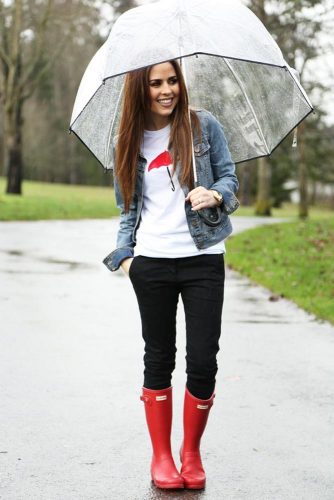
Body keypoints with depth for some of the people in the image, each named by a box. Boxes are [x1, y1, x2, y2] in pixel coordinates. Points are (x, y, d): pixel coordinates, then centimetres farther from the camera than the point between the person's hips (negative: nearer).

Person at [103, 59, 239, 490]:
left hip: (203, 257, -1)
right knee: (159, 358, 8)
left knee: (203, 361, -3)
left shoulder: (204, 126, 3)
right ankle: (161, 457, 20)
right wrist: (124, 255, 0)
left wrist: (214, 195, -16)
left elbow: (229, 177, 7)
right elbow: (129, 208, 13)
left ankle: (191, 453, 17)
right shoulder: (129, 143, 7)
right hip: (151, 261, 1)